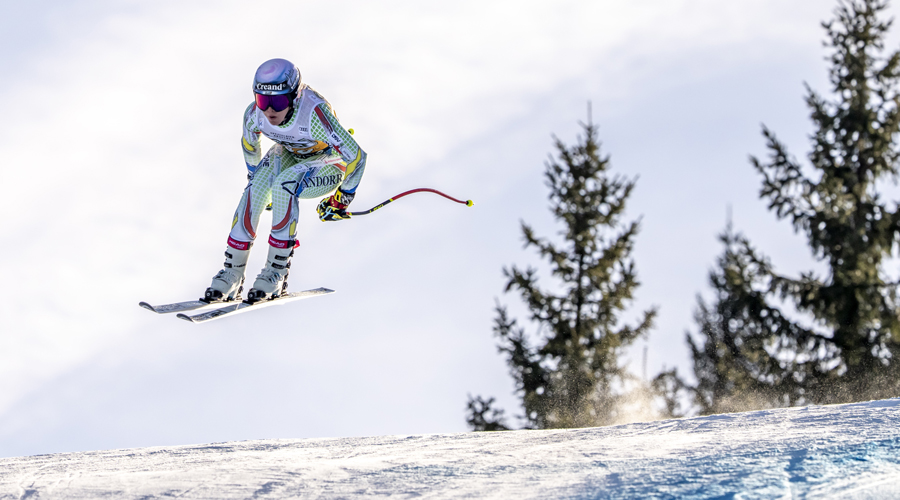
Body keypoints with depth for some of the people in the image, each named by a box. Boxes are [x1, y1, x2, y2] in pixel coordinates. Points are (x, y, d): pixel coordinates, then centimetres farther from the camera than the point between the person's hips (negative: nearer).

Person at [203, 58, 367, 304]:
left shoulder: (314, 113, -38)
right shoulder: (254, 114, -22)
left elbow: (355, 155, -27)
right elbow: (249, 144, 4)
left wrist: (343, 198, -14)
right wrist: (256, 176, 19)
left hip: (328, 163, -5)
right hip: (289, 155, 5)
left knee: (284, 185, -33)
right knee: (255, 189, -25)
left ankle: (277, 270, -25)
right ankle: (233, 271, -19)